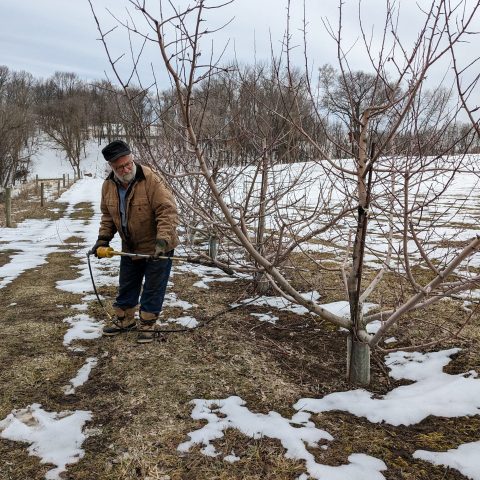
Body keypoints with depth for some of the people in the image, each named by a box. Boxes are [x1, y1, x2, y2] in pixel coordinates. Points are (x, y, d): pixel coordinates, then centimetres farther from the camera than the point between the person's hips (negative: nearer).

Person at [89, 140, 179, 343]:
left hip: (156, 247, -6)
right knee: (126, 286, 19)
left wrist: (163, 241, -37)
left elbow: (167, 211, -28)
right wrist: (103, 238, -1)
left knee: (153, 288, 4)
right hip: (130, 247, 6)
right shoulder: (108, 185, -4)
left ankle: (147, 324, 20)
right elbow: (108, 215, 10)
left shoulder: (151, 180, -25)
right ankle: (124, 320, 37)